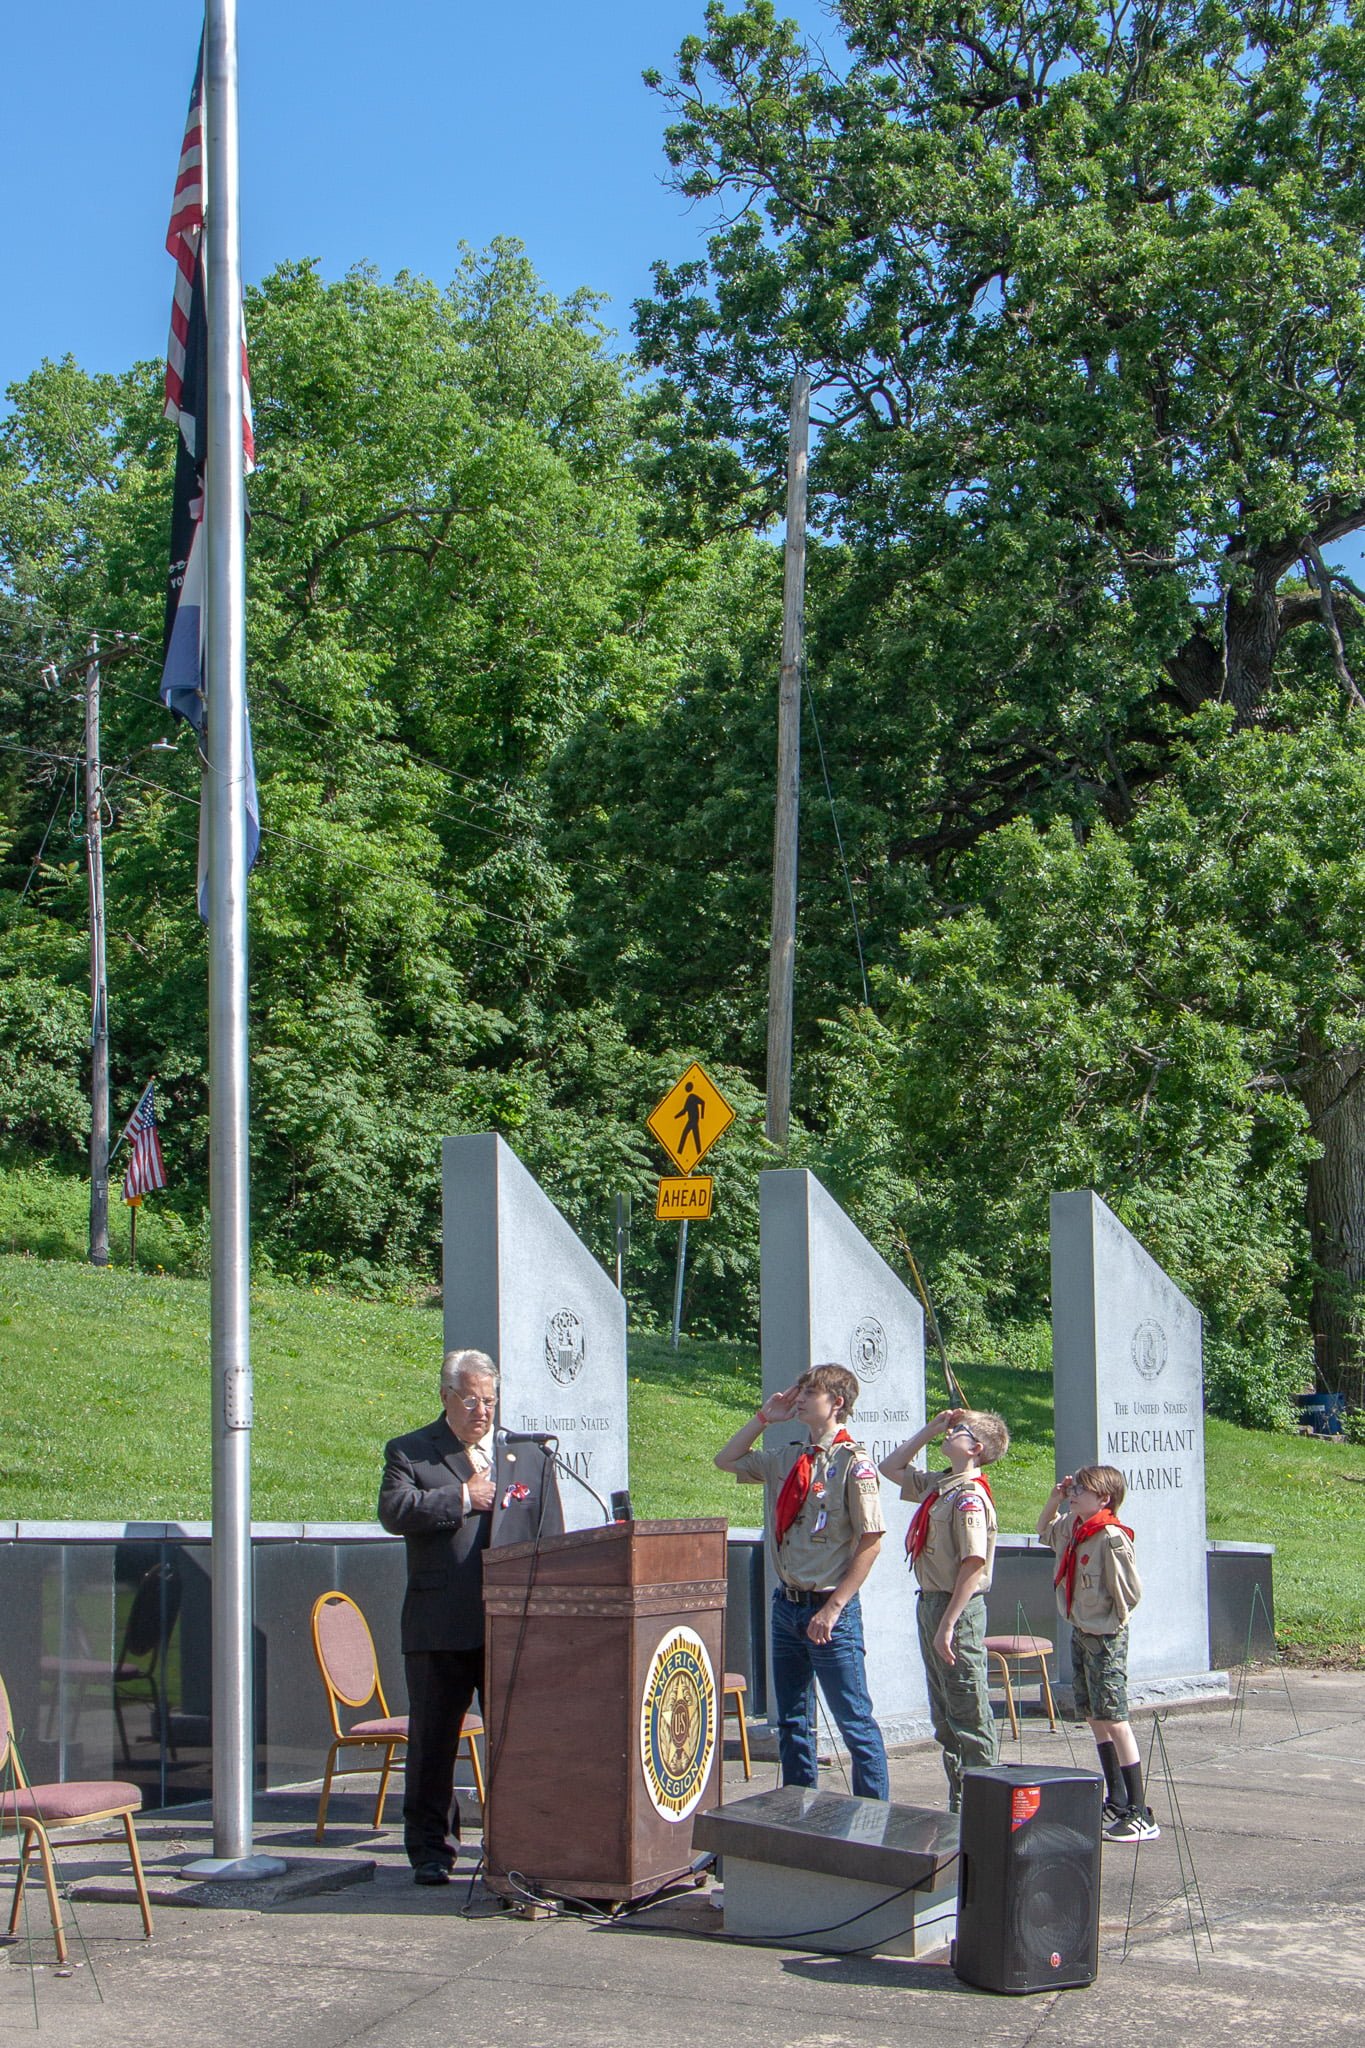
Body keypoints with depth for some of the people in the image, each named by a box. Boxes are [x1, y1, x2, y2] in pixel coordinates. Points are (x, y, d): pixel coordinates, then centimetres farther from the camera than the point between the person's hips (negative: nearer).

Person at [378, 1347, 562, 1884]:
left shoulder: (529, 1458, 14)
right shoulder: (409, 1452, 6)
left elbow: (551, 1542, 11)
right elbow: (394, 1511, -13)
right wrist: (462, 1498, -10)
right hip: (438, 1628, -2)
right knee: (432, 1742, 5)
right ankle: (431, 1850, 15)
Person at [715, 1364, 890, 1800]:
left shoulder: (853, 1463, -12)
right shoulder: (786, 1458, 9)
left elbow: (871, 1542, -15)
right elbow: (726, 1460, 22)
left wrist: (833, 1608, -17)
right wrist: (764, 1418, 10)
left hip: (829, 1610, -7)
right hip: (787, 1603, 7)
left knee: (854, 1720, -1)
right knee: (792, 1722, 14)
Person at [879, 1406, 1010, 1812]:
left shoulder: (969, 1497, -17)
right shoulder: (935, 1486, 10)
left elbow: (973, 1566, -22)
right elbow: (891, 1466, 26)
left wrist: (947, 1626, -24)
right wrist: (932, 1428, 15)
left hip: (957, 1609, -10)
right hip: (930, 1603, 10)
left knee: (970, 1719, -2)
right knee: (945, 1718, 15)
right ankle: (958, 1808, 24)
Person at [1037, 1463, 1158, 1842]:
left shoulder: (1112, 1537, -20)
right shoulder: (1071, 1527, 6)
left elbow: (1130, 1591, -18)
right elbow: (1045, 1530, 29)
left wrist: (1110, 1624, -7)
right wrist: (1055, 1499, 13)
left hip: (1105, 1638, -9)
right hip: (1080, 1634, 9)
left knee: (1114, 1722, -9)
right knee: (1095, 1720, 13)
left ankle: (1141, 1816, -5)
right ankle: (1117, 1804, 23)